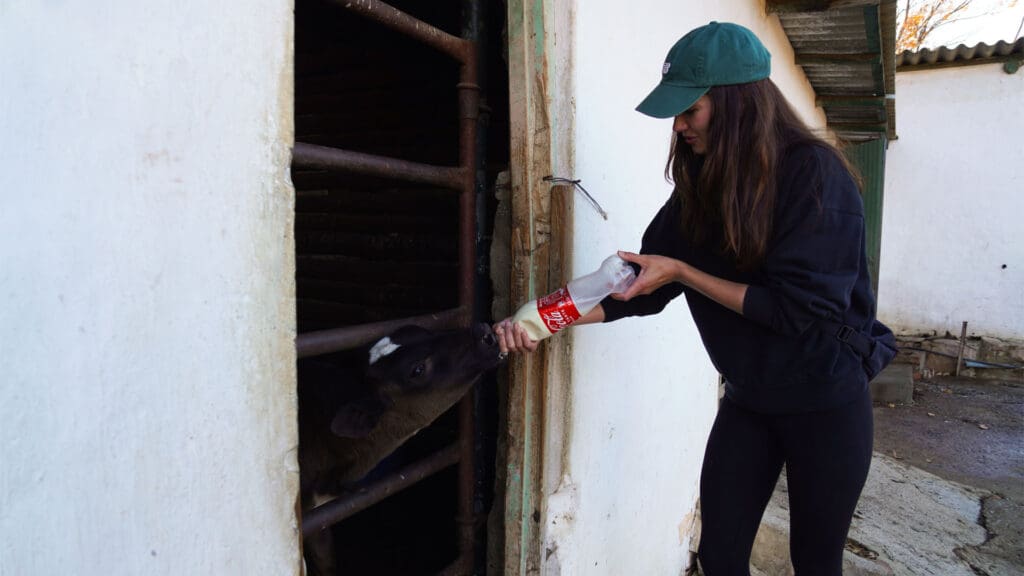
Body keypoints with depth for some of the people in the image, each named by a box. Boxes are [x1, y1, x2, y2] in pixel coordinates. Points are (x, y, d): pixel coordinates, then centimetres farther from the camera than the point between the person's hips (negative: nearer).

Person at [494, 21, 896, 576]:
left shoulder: (815, 174, -20)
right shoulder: (702, 183, -3)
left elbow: (798, 309, -23)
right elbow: (645, 284, -3)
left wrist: (682, 272, -22)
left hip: (827, 403, -4)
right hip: (747, 400, 5)